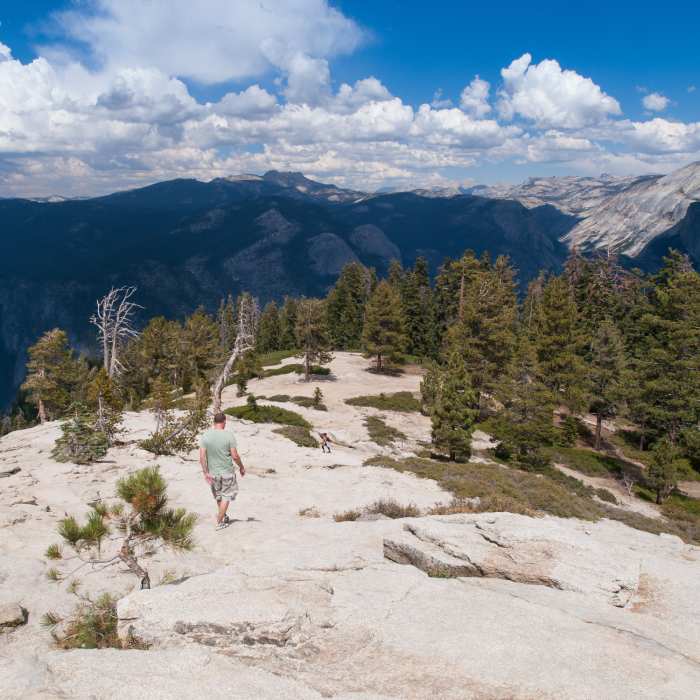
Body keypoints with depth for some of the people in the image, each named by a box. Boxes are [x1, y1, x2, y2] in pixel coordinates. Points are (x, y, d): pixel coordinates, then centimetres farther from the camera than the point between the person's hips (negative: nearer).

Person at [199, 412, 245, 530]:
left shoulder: (205, 436, -6)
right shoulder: (229, 435, -15)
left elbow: (202, 456, -8)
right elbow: (235, 456, -13)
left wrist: (205, 472, 0)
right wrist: (241, 467, 3)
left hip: (212, 472, 3)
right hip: (227, 472, -3)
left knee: (219, 496, 22)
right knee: (226, 496, 13)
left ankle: (223, 517, 39)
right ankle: (219, 522, 15)